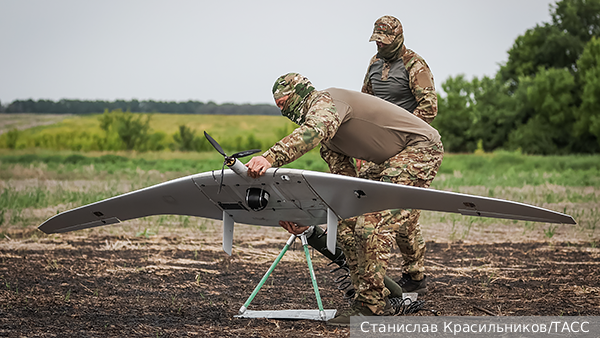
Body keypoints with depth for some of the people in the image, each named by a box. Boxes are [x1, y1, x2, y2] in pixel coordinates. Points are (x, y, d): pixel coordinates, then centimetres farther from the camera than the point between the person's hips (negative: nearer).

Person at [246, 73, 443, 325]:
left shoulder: (324, 101, -15)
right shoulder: (327, 137, 15)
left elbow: (313, 131, -40)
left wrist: (270, 158, -52)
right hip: (391, 162, 11)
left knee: (372, 225, -20)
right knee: (347, 225, 6)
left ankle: (371, 306, -15)